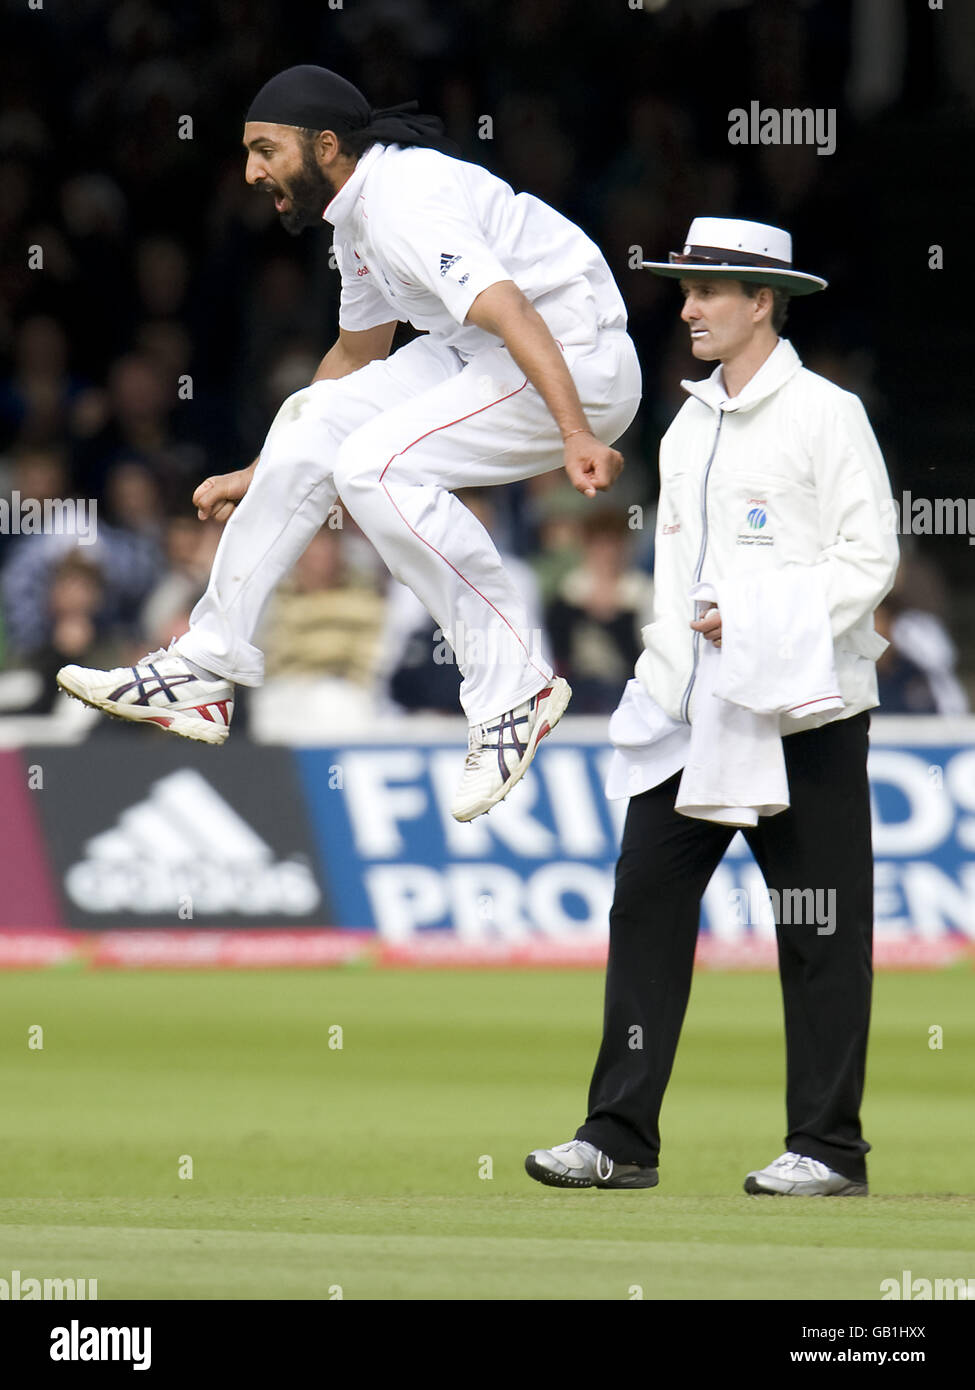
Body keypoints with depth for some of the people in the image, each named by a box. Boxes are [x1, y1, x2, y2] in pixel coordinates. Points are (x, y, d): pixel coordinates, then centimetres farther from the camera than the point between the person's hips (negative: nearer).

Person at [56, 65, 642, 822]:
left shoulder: (408, 199, -20)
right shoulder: (359, 213, 12)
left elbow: (510, 313, -33)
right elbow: (356, 356, 28)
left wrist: (576, 435, -45)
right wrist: (262, 475, 34)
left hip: (575, 364, -10)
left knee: (375, 464, -24)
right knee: (314, 425, 6)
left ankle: (515, 688, -20)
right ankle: (207, 669, 12)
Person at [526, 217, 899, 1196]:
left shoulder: (825, 416, -5)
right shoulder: (687, 430, 17)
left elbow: (869, 558, -10)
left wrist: (767, 630, -19)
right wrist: (666, 668, 10)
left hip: (806, 718, -7)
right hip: (689, 713, 7)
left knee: (820, 933, -2)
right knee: (645, 901, 1)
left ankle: (827, 1145, 4)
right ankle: (620, 1139, 3)